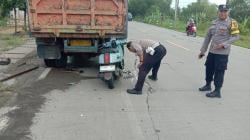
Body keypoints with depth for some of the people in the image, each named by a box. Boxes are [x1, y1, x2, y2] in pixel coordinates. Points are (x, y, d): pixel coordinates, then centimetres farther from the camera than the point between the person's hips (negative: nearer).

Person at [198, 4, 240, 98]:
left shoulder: (231, 22, -6)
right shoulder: (214, 23, 12)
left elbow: (236, 36, -11)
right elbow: (208, 37, 15)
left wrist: (224, 45, -22)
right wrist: (203, 50, 15)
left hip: (222, 52, -6)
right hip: (212, 51, 7)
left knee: (219, 71, -3)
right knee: (209, 68, 16)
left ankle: (217, 91, 5)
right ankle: (208, 85, 35)